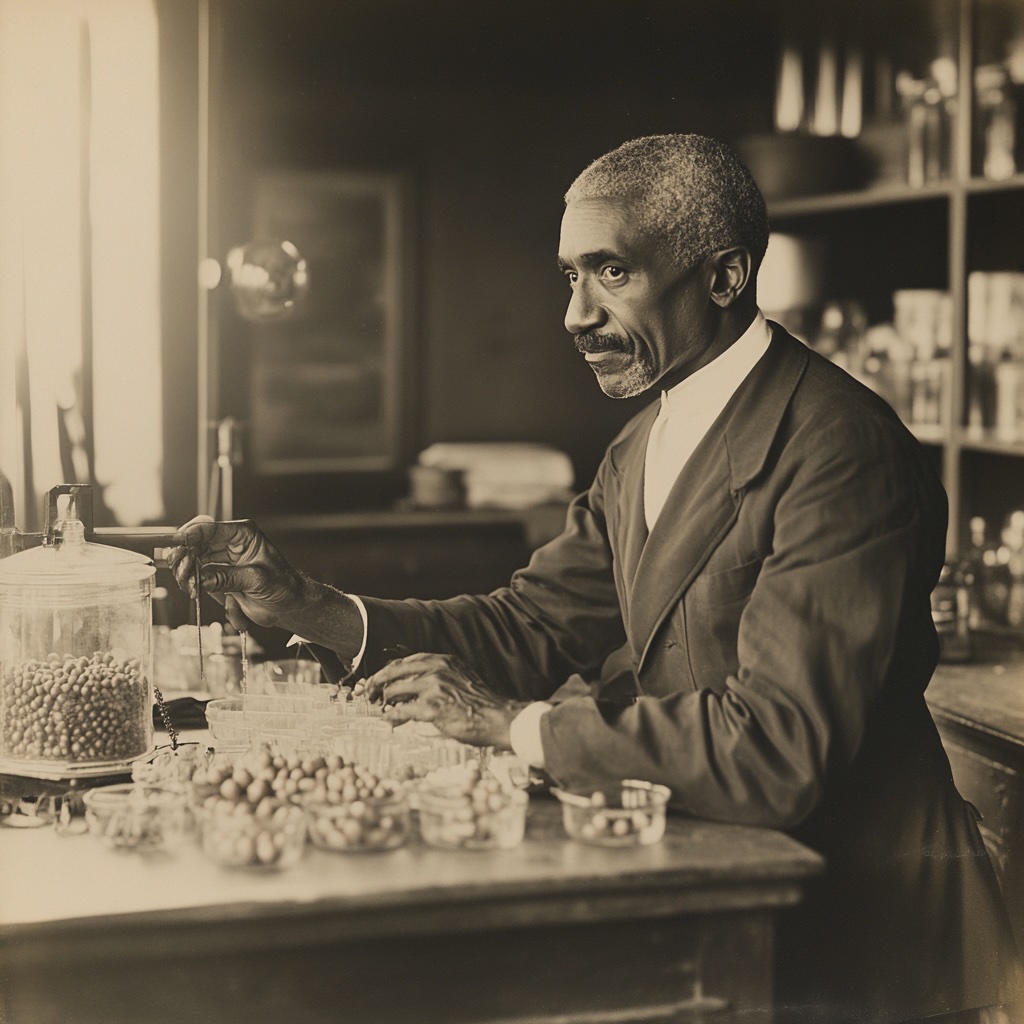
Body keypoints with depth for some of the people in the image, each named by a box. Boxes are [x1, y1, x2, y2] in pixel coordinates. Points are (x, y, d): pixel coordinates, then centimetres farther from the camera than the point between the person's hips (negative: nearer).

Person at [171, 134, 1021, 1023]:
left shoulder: (841, 450, -21)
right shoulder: (646, 445, 10)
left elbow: (777, 747, -27)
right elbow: (533, 626, 6)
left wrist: (512, 722, -21)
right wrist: (306, 607, -5)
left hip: (842, 939, -7)